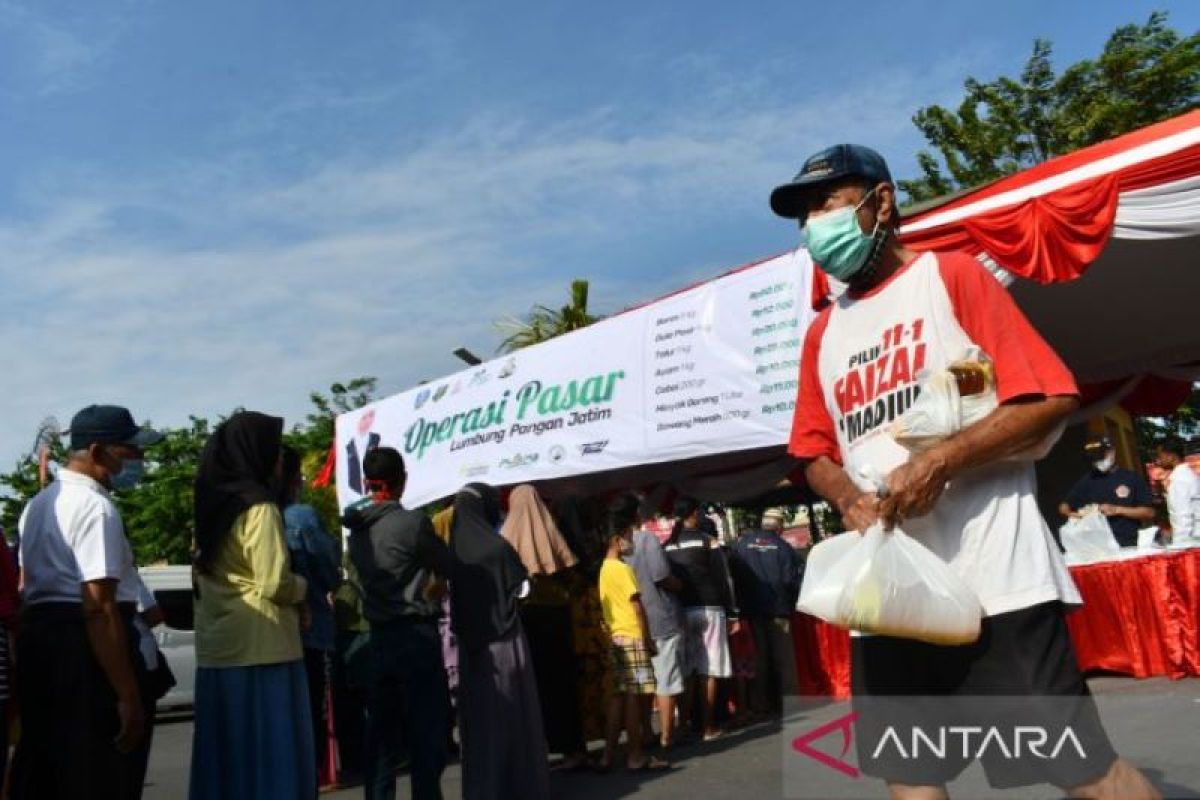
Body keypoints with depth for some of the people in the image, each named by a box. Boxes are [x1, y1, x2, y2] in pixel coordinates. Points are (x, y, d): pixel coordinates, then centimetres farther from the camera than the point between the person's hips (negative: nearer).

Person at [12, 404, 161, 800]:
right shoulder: (95, 506, -15)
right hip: (85, 647, -10)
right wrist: (129, 696, -23)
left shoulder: (38, 504, 17)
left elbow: (32, 583, 21)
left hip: (36, 636, 10)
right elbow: (99, 606, -23)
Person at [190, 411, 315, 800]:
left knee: (226, 760, 12)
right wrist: (302, 589, 3)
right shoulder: (259, 508, -13)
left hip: (216, 652, 8)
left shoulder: (211, 508, 11)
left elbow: (203, 576, 17)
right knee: (272, 757, -1)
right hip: (261, 651, -8)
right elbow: (275, 584, -18)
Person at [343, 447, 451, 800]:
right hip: (416, 634, -7)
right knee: (426, 731, 0)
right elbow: (448, 565, -2)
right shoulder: (412, 522, -14)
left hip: (379, 636, 7)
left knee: (381, 732, 12)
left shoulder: (357, 530, 8)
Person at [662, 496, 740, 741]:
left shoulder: (666, 547, 7)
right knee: (708, 671, 0)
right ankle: (709, 727, 3)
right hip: (709, 609, -3)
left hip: (680, 612, 3)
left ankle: (684, 723, 10)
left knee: (685, 671, 8)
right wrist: (733, 613, 1)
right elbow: (723, 580, -4)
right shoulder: (708, 541, -3)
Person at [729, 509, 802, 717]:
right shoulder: (783, 547, -5)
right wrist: (791, 604, 8)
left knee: (759, 656, 10)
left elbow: (734, 575, -1)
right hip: (778, 610, -2)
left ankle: (761, 704, 10)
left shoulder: (741, 542, 1)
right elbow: (792, 580, -8)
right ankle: (787, 701, 8)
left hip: (752, 609, 2)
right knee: (783, 657, 8)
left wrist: (740, 605, 8)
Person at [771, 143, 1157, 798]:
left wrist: (937, 462, -17)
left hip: (992, 574, -5)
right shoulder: (823, 332, 17)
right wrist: (850, 499, -3)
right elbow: (814, 451, 19)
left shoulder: (951, 275, 2)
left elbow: (1051, 398, -6)